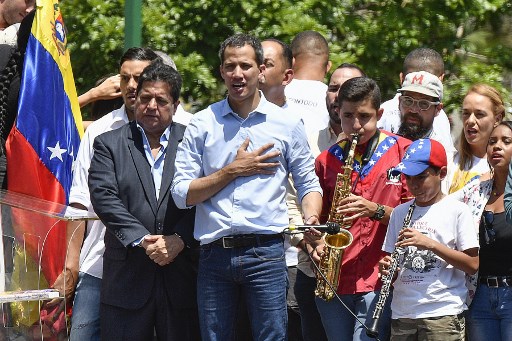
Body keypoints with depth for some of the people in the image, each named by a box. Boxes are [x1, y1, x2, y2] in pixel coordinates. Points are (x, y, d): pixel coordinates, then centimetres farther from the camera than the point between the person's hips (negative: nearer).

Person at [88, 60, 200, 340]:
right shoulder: (109, 144, 8)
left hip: (181, 277, 0)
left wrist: (179, 240, -13)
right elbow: (104, 198, -5)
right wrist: (142, 240, -14)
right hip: (127, 276, 0)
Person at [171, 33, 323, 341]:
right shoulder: (202, 124, 7)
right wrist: (233, 171, -6)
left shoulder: (288, 124, 7)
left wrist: (311, 221, -9)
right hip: (214, 255, 1)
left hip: (266, 252, -1)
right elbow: (182, 194, 1)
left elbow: (308, 184, 11)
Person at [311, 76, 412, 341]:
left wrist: (375, 210, -14)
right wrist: (317, 244, -1)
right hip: (333, 282, 4)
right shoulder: (326, 161, 13)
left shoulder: (402, 152, 4)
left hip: (378, 281, -4)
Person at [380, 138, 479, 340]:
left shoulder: (457, 211, -1)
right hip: (402, 313, 5)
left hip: (443, 314, -5)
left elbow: (473, 265, -7)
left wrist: (430, 244, -16)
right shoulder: (399, 213, 14)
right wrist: (387, 268, -4)